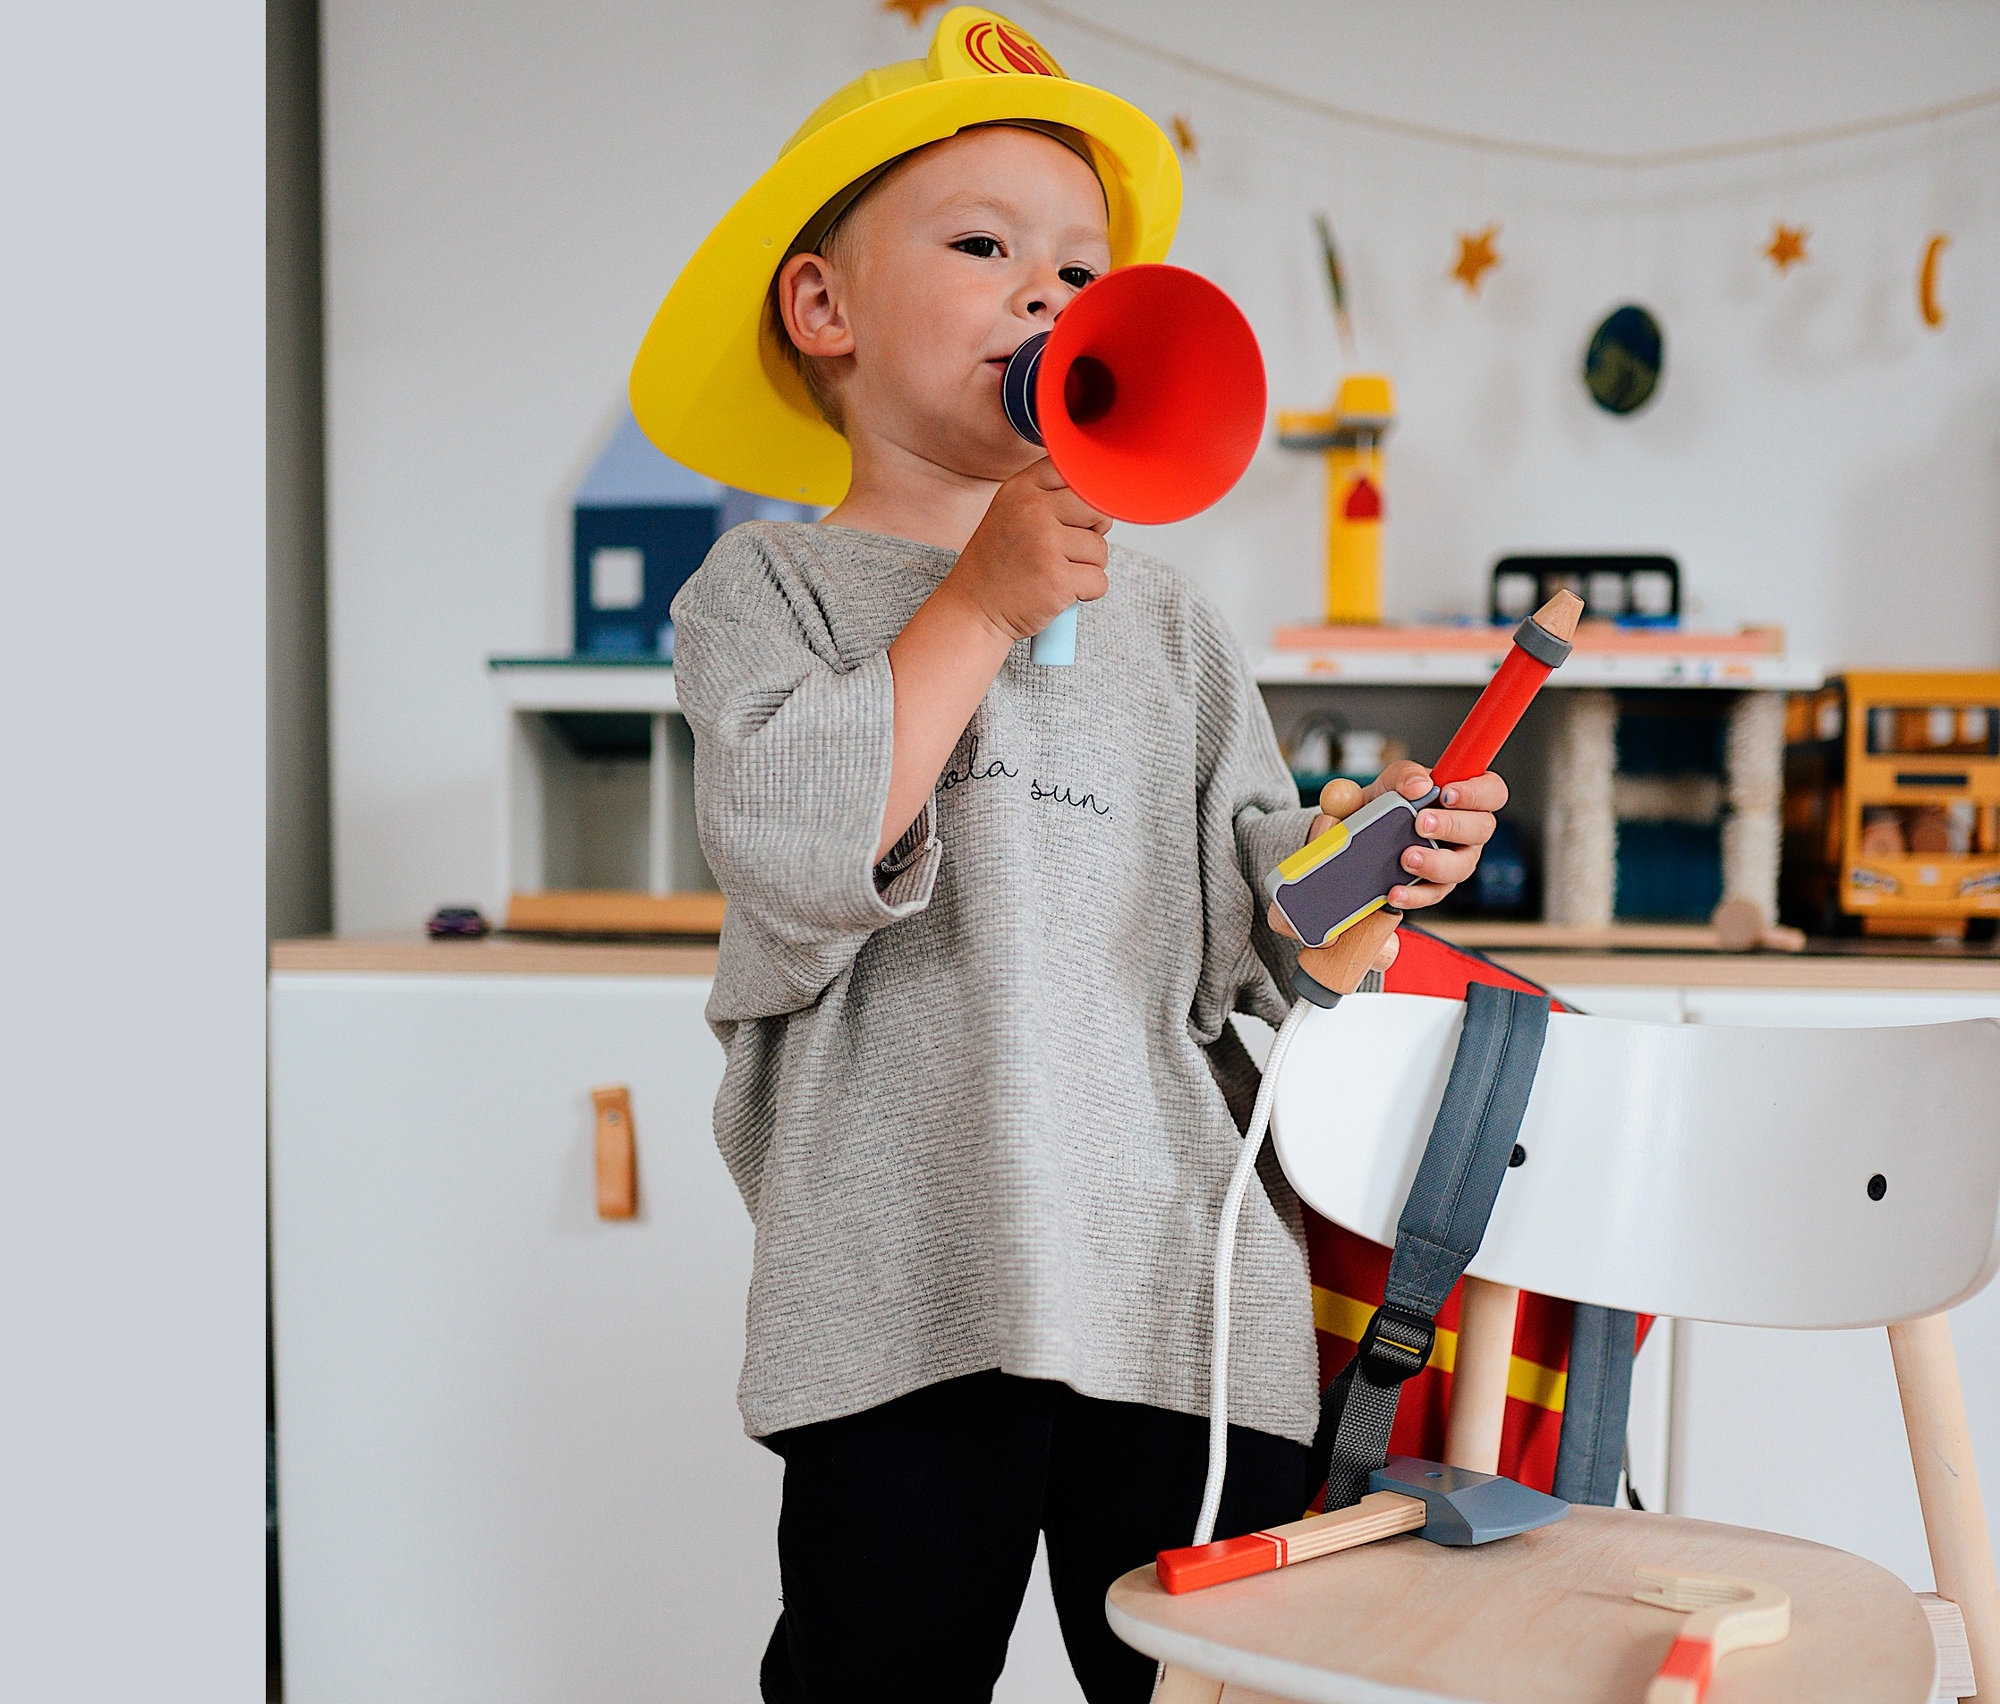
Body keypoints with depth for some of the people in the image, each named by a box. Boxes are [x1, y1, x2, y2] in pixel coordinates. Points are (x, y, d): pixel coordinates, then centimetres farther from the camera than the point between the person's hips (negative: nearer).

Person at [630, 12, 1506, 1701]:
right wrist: (978, 609, -10)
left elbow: (1240, 926, 12)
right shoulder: (768, 587, 3)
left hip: (1181, 1284, 3)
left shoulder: (1162, 616, 13)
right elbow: (798, 855, -15)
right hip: (903, 1290, -2)